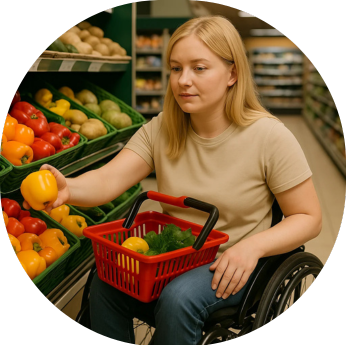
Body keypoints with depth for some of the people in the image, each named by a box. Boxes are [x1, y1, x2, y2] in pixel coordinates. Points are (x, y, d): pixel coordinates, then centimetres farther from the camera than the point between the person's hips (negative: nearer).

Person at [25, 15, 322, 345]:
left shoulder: (268, 137, -13)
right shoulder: (160, 130, -3)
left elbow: (308, 218, -7)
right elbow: (109, 179, -17)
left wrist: (254, 245, -23)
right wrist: (68, 188, -39)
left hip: (232, 267, -3)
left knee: (178, 296, -31)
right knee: (105, 283, -22)